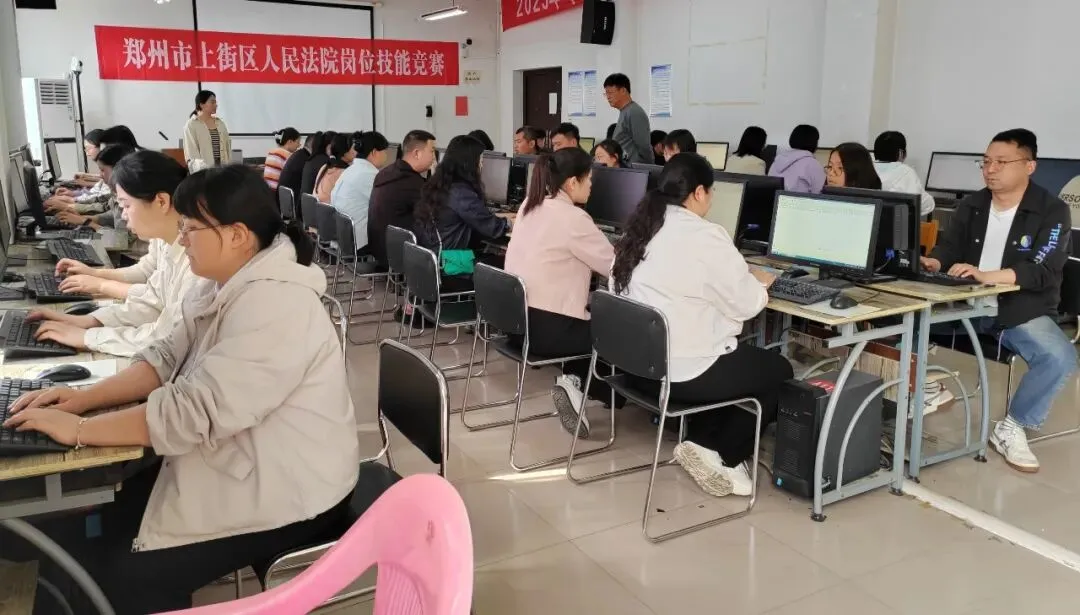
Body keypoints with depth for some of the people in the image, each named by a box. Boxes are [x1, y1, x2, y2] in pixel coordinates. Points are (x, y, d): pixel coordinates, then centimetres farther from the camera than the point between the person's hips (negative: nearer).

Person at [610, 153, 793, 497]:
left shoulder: (640, 229, 6)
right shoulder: (705, 236, -17)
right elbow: (745, 304, -11)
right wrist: (759, 283, 11)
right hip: (684, 371, -8)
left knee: (744, 359, 27)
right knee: (779, 371, 15)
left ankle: (701, 443, 17)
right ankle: (722, 457, 13)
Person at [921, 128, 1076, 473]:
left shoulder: (1052, 212, -6)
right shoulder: (971, 205, 7)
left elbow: (1043, 271, -19)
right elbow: (948, 248, 3)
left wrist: (986, 276, -35)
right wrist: (932, 262, -22)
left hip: (1023, 312, -3)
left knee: (1061, 359, -30)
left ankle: (1011, 429, -8)